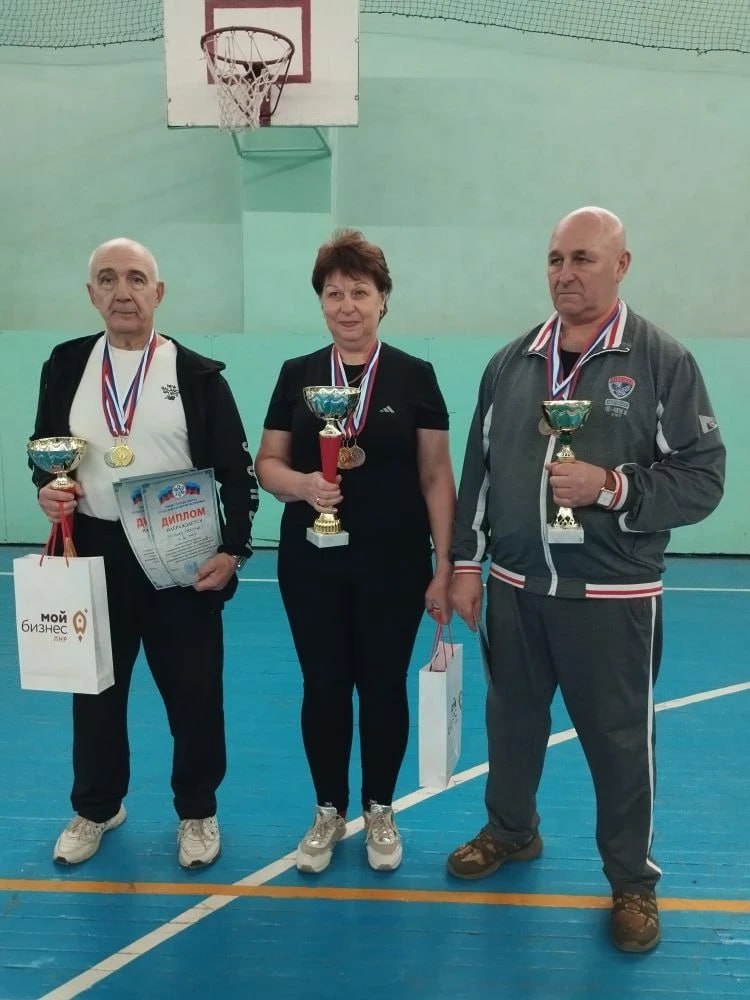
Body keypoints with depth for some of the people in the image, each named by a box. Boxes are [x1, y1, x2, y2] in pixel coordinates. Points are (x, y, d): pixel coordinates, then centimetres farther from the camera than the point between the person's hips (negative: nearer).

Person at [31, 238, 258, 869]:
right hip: (94, 552, 3)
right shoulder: (66, 366, 5)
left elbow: (237, 472, -3)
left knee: (194, 692, 8)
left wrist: (234, 550, -11)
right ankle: (96, 807, 39)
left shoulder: (198, 374, -3)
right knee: (96, 689, 16)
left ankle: (197, 812, 30)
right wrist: (47, 490, -8)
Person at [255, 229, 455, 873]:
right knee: (323, 686, 10)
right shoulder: (297, 375, 4)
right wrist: (302, 483, -17)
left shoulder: (414, 376, -2)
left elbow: (436, 475, -1)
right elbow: (268, 464, 6)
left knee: (383, 685, 10)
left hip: (394, 563, -1)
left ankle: (380, 810, 31)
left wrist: (445, 564, -5)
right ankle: (329, 812, 30)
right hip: (312, 562, 2)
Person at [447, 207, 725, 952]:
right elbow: (478, 472, 9)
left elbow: (703, 480, -8)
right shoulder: (510, 363, 6)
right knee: (512, 720, 19)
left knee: (620, 739, 9)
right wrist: (465, 562, 8)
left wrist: (611, 487, -22)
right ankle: (511, 831, 45)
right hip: (514, 588, 4)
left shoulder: (664, 362, -7)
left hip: (613, 597, -4)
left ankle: (632, 880, 32)